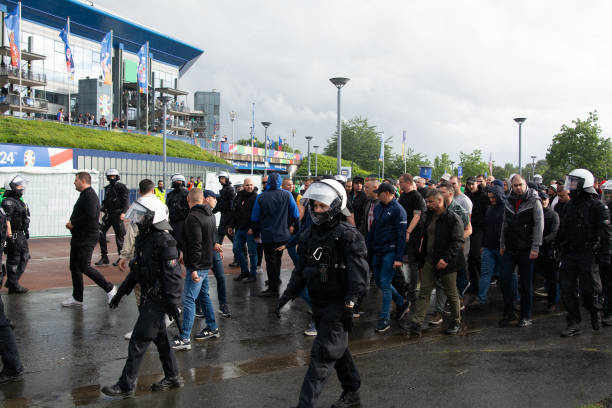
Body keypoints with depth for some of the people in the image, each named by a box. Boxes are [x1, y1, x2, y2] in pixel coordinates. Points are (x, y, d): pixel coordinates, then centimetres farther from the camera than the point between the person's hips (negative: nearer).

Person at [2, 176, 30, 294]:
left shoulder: (19, 201, 17)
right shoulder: (8, 202, -14)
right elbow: (6, 218, -25)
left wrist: (26, 232, 25)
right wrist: (9, 232, -34)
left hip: (21, 235, 10)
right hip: (14, 235, -10)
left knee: (24, 257, 13)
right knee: (13, 260, -2)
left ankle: (11, 282, 20)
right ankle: (13, 286, 6)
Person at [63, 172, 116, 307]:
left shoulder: (90, 195, -15)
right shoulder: (84, 195, 18)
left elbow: (90, 216, -27)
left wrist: (73, 223, -17)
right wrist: (72, 223, 7)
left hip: (87, 238, -11)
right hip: (79, 237, 11)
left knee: (84, 266, -13)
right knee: (74, 267, 11)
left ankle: (109, 288, -2)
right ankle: (77, 298, 18)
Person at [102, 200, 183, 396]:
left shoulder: (164, 241, -20)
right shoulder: (143, 238, 9)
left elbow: (173, 275, -21)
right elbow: (136, 269, 19)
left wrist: (172, 302, -21)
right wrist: (121, 292, 21)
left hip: (158, 299, -9)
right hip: (149, 297, 9)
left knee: (138, 341, -4)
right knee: (160, 338, 16)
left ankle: (126, 385, 5)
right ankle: (172, 377, 28)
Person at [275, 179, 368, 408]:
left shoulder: (348, 236, -14)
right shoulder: (309, 235, 9)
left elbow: (358, 273, -19)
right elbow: (301, 270, 16)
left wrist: (349, 303, -26)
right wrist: (288, 296, 11)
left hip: (338, 304, -7)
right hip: (318, 303, 8)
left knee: (322, 354, -9)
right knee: (338, 349, 19)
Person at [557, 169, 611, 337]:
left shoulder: (597, 206, -7)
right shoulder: (569, 206, 13)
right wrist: (560, 251, 15)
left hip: (588, 255, -6)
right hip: (569, 254, 6)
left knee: (589, 290, -1)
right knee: (568, 290, 3)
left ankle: (595, 311, 28)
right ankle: (574, 323, 11)